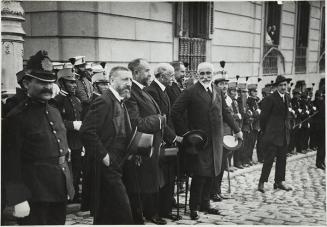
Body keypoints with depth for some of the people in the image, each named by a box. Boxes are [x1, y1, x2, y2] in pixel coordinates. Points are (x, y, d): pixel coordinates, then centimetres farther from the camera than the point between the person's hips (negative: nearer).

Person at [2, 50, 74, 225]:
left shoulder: (54, 111, 11)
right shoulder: (16, 118, -12)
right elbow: (11, 164, -16)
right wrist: (18, 200, -20)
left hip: (60, 191, 7)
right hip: (34, 197, -7)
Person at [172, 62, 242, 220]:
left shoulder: (218, 92, 12)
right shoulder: (190, 92, -8)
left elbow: (225, 112, 21)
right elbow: (175, 112, -11)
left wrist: (236, 129, 19)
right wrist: (185, 132, -12)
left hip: (215, 140, 6)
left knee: (211, 174, 11)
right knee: (200, 175, -5)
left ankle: (205, 204, 24)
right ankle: (194, 207, 9)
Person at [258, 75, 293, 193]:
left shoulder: (287, 98, 13)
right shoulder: (270, 99, -11)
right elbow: (263, 117, -7)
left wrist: (287, 128, 16)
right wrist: (265, 131, 0)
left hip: (284, 134, 7)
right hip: (273, 135, -7)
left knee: (282, 159, 10)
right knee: (269, 159, -7)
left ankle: (279, 181, 18)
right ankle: (262, 182, -1)